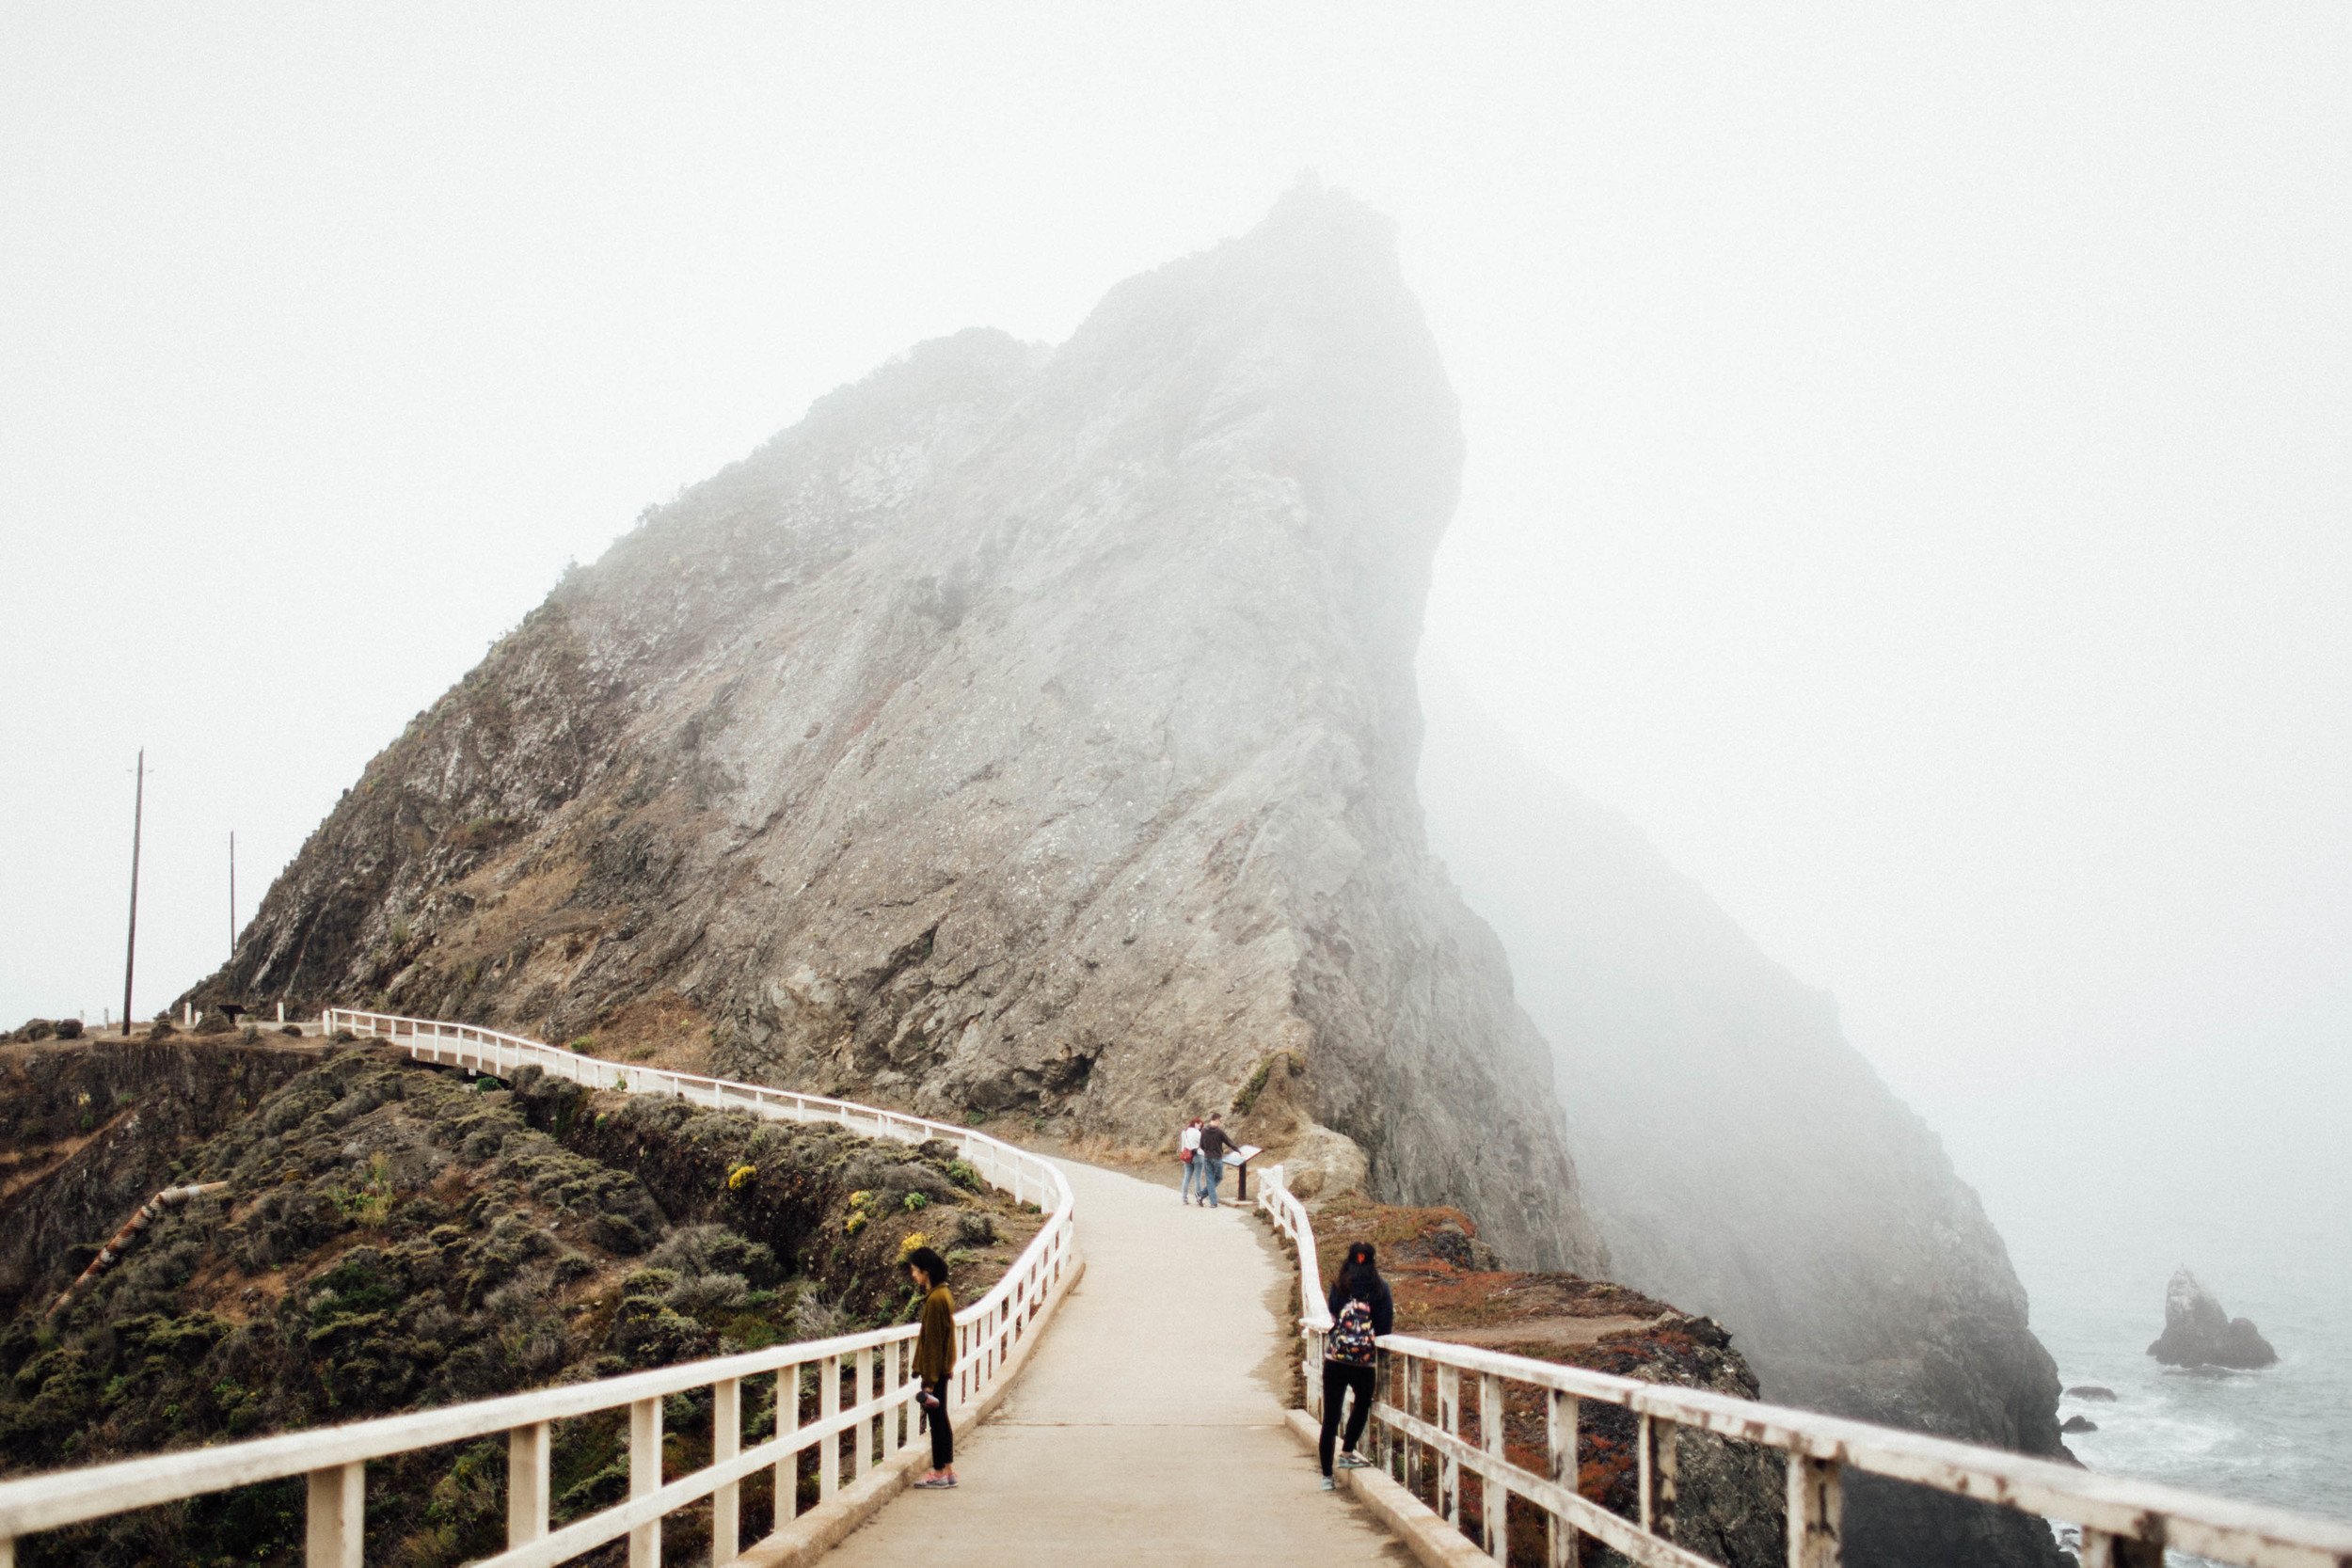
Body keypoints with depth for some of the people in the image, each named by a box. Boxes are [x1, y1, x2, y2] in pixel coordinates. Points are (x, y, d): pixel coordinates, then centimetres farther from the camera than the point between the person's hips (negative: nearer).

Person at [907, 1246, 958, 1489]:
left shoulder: (935, 1300, -20)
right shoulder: (944, 1293, 10)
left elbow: (933, 1341, -20)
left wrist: (929, 1380, -18)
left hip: (935, 1369, -10)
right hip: (943, 1367, 10)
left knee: (936, 1418, -2)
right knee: (941, 1418, 14)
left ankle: (939, 1473, 4)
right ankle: (948, 1470, 20)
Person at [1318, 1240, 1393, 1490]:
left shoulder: (1338, 1287, 2)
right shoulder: (1381, 1288, -1)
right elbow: (1385, 1328, -2)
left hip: (1335, 1359, 1)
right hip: (1364, 1361, 0)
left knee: (1331, 1417, 6)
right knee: (1362, 1404, 29)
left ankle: (1326, 1475, 8)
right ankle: (1347, 1453, 32)